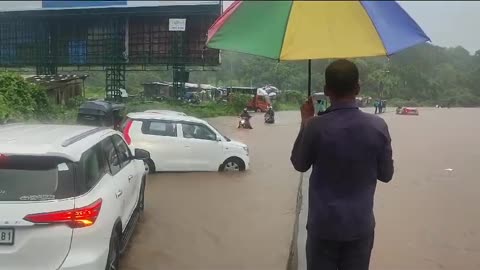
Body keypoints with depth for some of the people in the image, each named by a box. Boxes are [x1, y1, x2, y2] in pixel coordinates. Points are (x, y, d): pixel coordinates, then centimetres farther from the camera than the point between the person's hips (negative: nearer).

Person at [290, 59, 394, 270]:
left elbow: (299, 164, 0)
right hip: (360, 225, 2)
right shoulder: (378, 126, -11)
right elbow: (386, 174, 0)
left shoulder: (316, 126, -18)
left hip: (323, 224, -2)